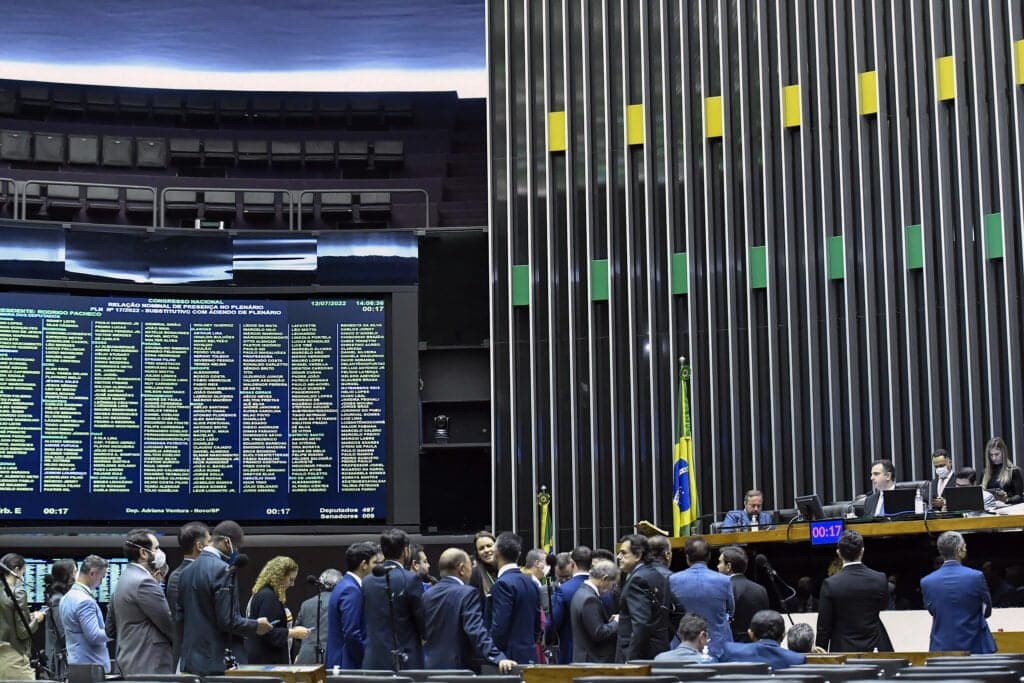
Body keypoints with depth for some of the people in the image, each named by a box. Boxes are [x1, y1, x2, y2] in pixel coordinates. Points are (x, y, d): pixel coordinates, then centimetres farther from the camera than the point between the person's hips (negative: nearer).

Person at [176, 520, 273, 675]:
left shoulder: (187, 571, 10)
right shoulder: (222, 570, -15)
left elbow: (179, 615, 14)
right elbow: (227, 620, -18)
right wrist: (256, 626, -3)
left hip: (191, 662, 8)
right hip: (218, 663, -8)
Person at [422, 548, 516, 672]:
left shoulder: (427, 595, 7)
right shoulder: (467, 593, -13)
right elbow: (476, 631, -24)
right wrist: (498, 658, -32)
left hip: (433, 666, 6)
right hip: (461, 667, -6)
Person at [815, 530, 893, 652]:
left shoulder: (830, 584, -11)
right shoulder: (880, 579, -5)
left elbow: (824, 626, -5)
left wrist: (821, 652, 5)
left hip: (843, 651, -2)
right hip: (874, 647, 2)